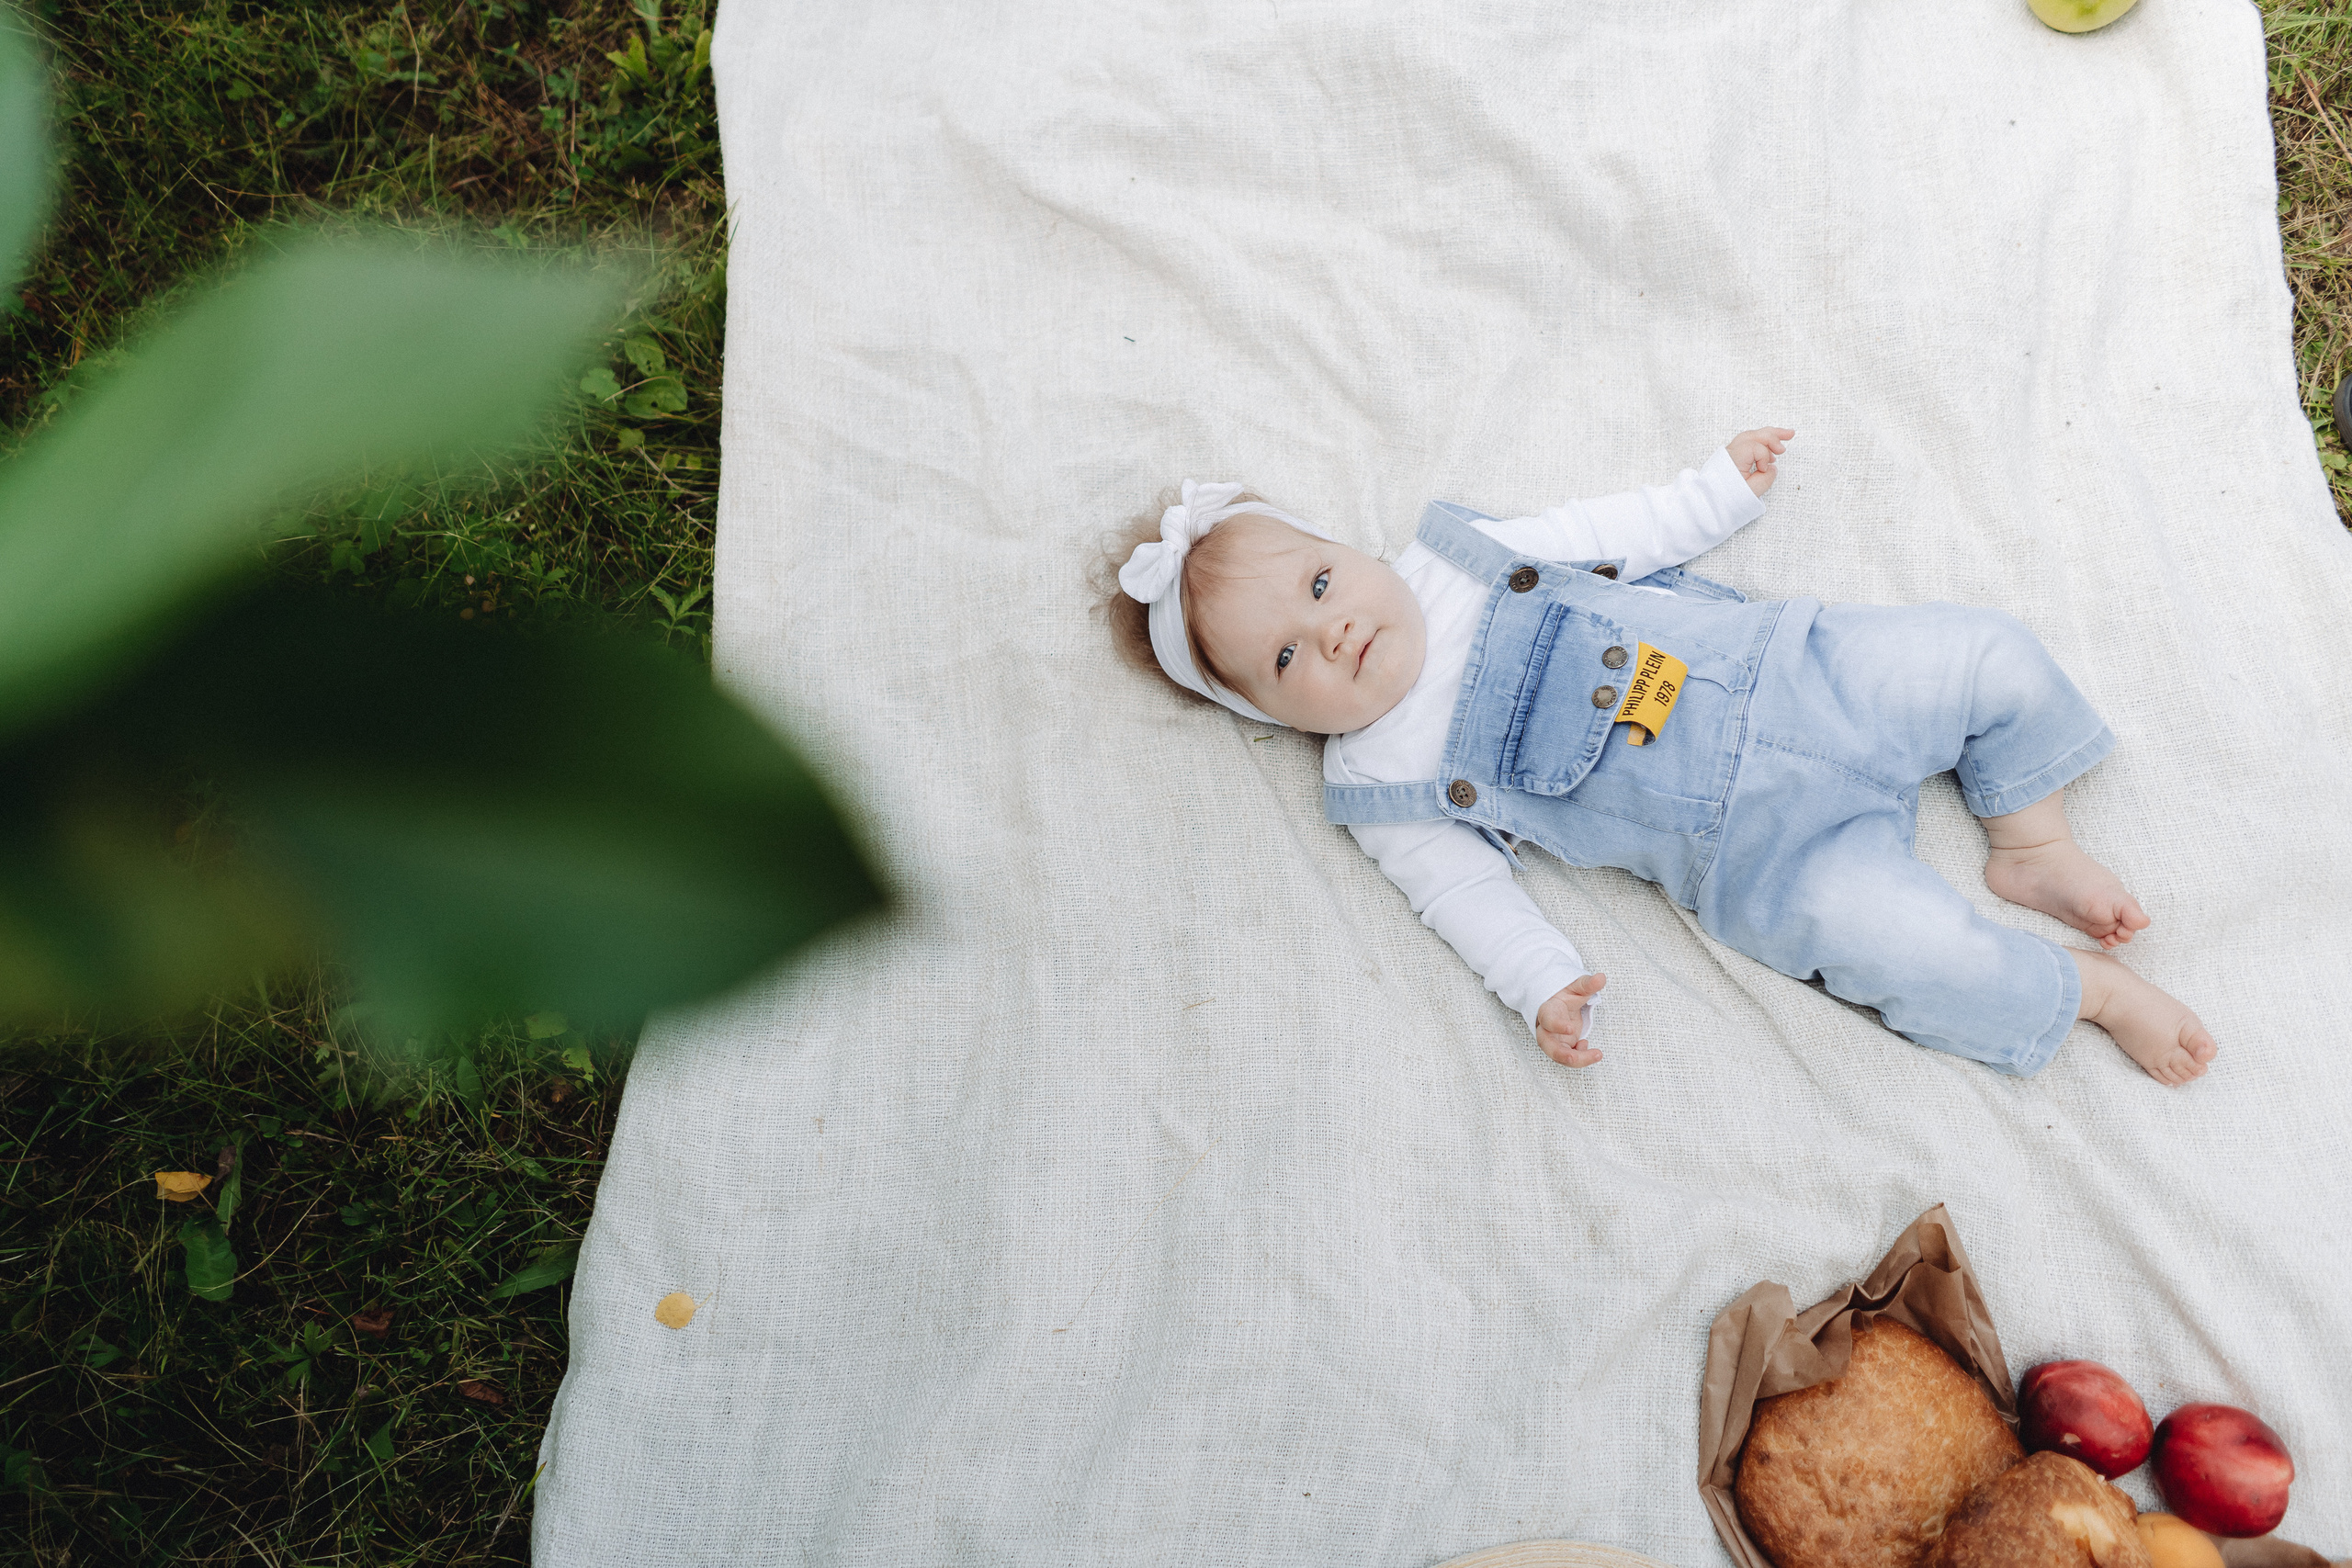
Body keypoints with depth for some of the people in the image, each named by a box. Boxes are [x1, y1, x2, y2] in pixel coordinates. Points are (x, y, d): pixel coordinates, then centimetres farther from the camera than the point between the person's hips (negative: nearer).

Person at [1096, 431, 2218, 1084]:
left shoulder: (1458, 560, 6)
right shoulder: (1383, 789, -4)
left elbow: (1601, 535, 17)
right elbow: (1465, 886, -6)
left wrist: (1719, 489, 22)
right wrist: (1544, 986, -20)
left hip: (1790, 669, 5)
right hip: (1759, 849, -4)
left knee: (1990, 651, -3)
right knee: (1885, 935, -25)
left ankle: (2031, 846, 17)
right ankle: (2085, 994, 0)